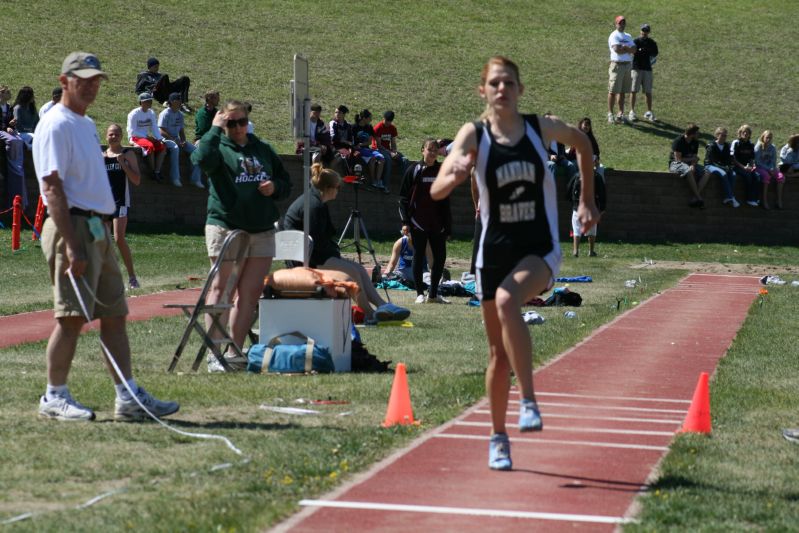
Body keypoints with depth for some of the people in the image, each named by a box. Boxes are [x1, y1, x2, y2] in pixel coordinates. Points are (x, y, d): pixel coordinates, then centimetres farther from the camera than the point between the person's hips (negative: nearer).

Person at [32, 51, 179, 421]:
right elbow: (52, 187, -18)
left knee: (115, 314, 8)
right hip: (74, 227, -10)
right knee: (72, 316, -7)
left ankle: (128, 397, 10)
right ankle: (54, 398, 3)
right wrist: (70, 246, -24)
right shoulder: (56, 124, -11)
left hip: (99, 230, 10)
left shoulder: (87, 124, 19)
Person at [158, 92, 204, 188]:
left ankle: (195, 179, -11)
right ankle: (175, 178, -40)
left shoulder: (180, 115, 15)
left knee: (195, 150, -11)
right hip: (167, 139, -7)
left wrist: (183, 141, -1)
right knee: (175, 148, -39)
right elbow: (162, 132, -13)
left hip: (177, 140, 7)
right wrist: (174, 140, -19)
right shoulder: (165, 114, -7)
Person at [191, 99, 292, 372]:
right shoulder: (219, 147, 1)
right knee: (221, 289, -4)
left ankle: (234, 351, 10)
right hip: (225, 226, -5)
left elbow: (286, 182, 25)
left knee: (251, 293, 4)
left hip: (262, 231, 5)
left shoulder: (263, 149, 17)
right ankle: (214, 352, -3)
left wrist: (275, 187, 3)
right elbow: (202, 159, -24)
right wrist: (214, 129, -15)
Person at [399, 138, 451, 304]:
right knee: (419, 256, 1)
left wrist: (448, 225, 8)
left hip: (437, 223, 3)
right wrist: (406, 217, -11)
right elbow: (404, 197, 0)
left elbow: (445, 201, 12)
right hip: (418, 222, -3)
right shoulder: (414, 170, -1)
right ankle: (420, 294, 7)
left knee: (440, 256, 2)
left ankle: (433, 294, 13)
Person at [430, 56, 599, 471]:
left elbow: (582, 143, 20)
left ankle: (529, 401, -27)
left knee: (507, 301, -33)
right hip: (494, 250, 2)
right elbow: (436, 191, -17)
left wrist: (587, 200, 18)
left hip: (540, 249, -1)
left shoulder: (541, 128, -3)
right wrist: (455, 175, -39)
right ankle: (498, 438, 25)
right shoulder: (474, 135, -6)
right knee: (498, 352, 9)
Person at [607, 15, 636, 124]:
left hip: (628, 65, 7)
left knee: (622, 91, 9)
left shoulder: (628, 37, 18)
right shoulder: (614, 36, -4)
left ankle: (621, 114, 12)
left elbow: (634, 50, 4)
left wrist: (624, 48, -12)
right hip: (617, 65, -7)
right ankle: (610, 114, -4)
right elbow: (617, 49, -18)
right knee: (613, 91, -6)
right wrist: (628, 49, -6)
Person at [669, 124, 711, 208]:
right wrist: (693, 159, -5)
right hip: (675, 164, -7)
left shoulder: (695, 142, 8)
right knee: (689, 172, -40)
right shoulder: (678, 141, -13)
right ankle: (699, 198, -37)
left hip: (689, 163, 7)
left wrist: (693, 165, -19)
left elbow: (695, 157, 4)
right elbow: (678, 159, -17)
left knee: (707, 173, -18)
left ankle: (695, 198, -32)